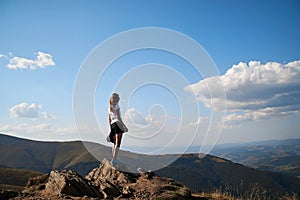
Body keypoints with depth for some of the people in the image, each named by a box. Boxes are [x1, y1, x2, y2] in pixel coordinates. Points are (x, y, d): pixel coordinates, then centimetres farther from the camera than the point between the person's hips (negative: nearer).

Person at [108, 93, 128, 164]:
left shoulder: (109, 108, 15)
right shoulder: (116, 106, -8)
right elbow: (119, 118, -15)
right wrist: (125, 127, -13)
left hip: (112, 125, 8)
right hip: (118, 124, -8)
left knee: (115, 143, 15)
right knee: (117, 143, -6)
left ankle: (114, 158, 17)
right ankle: (114, 159, -10)